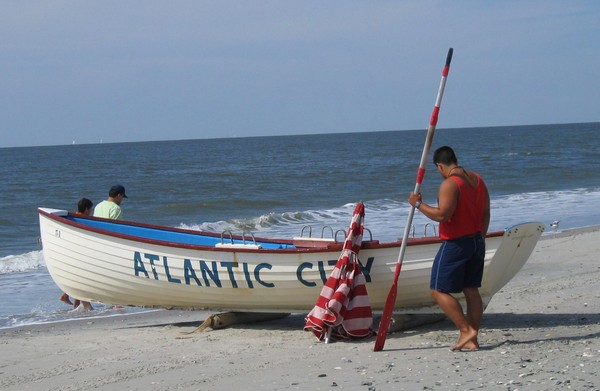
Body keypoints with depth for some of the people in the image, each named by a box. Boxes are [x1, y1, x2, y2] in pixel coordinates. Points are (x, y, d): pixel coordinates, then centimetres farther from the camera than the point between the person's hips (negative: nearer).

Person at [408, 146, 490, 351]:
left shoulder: (449, 184, -17)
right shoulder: (477, 179, 10)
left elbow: (442, 215, -26)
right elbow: (485, 213, 14)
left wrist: (419, 204, -14)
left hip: (456, 243, -9)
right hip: (477, 241, 9)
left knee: (439, 290, -2)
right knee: (471, 290, 11)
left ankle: (466, 330, -9)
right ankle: (471, 340, 11)